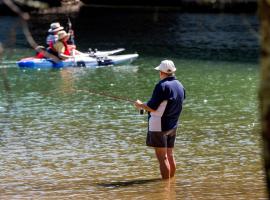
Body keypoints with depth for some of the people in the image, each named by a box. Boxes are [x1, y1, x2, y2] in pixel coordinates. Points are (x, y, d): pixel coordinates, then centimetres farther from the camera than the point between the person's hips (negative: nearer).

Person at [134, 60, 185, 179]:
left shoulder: (162, 86, -18)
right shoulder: (180, 86, 7)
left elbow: (152, 107, -20)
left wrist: (140, 105, -1)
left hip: (159, 126, -8)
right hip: (172, 126, 8)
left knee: (162, 157, -4)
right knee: (170, 155, 17)